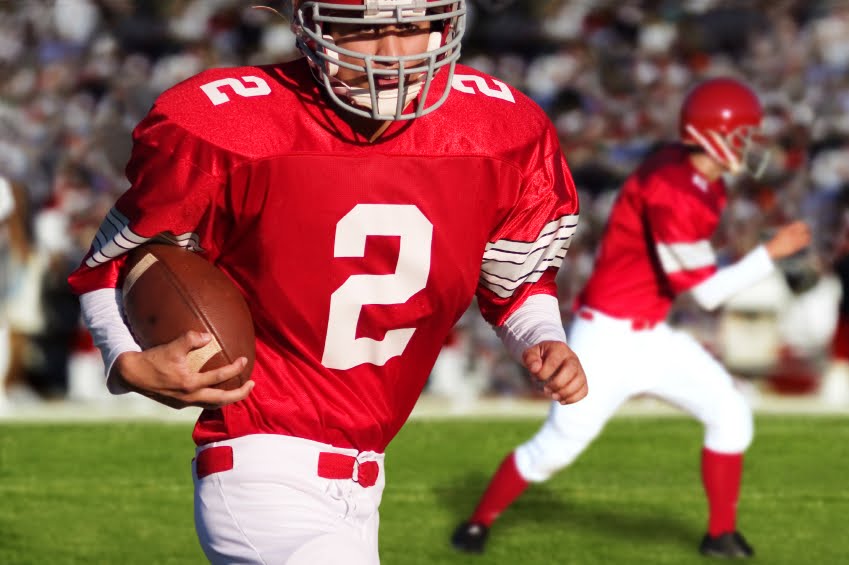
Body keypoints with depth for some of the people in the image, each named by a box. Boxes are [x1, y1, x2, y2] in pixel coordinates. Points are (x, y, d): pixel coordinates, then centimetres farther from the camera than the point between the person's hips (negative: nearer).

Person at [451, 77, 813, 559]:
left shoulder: (708, 183, 1)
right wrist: (771, 253, -23)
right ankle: (479, 523, 16)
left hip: (653, 334, 9)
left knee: (730, 415, 0)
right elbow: (707, 292, -24)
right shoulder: (670, 192, -27)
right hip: (609, 335, -9)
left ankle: (722, 535, 10)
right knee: (558, 445, -4)